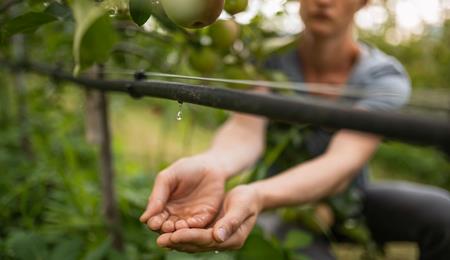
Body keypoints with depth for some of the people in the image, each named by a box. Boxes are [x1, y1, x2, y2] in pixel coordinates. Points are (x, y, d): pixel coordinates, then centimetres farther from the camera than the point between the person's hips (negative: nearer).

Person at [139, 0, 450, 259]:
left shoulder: (386, 78, -20)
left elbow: (344, 162, -37)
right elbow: (245, 131, -35)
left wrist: (258, 196, -58)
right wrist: (210, 165, -61)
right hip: (287, 206, 0)